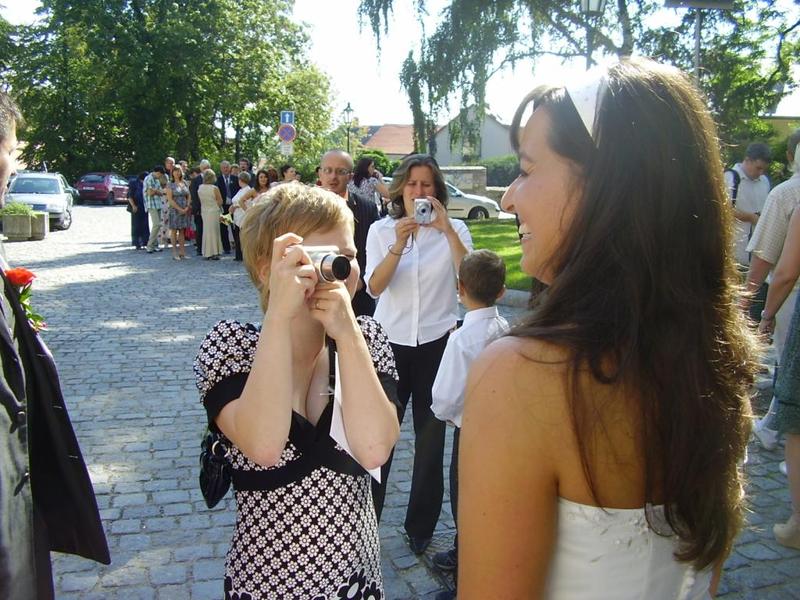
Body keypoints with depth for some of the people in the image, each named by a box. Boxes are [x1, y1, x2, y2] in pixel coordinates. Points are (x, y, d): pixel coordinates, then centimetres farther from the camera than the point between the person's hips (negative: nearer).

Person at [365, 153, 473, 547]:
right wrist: (399, 244, -26)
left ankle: (421, 526, 26)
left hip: (436, 342, 0)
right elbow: (374, 287, -12)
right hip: (391, 341, 0)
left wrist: (447, 230, -25)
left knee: (431, 436, 9)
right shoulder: (381, 230, 2)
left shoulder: (454, 230, 0)